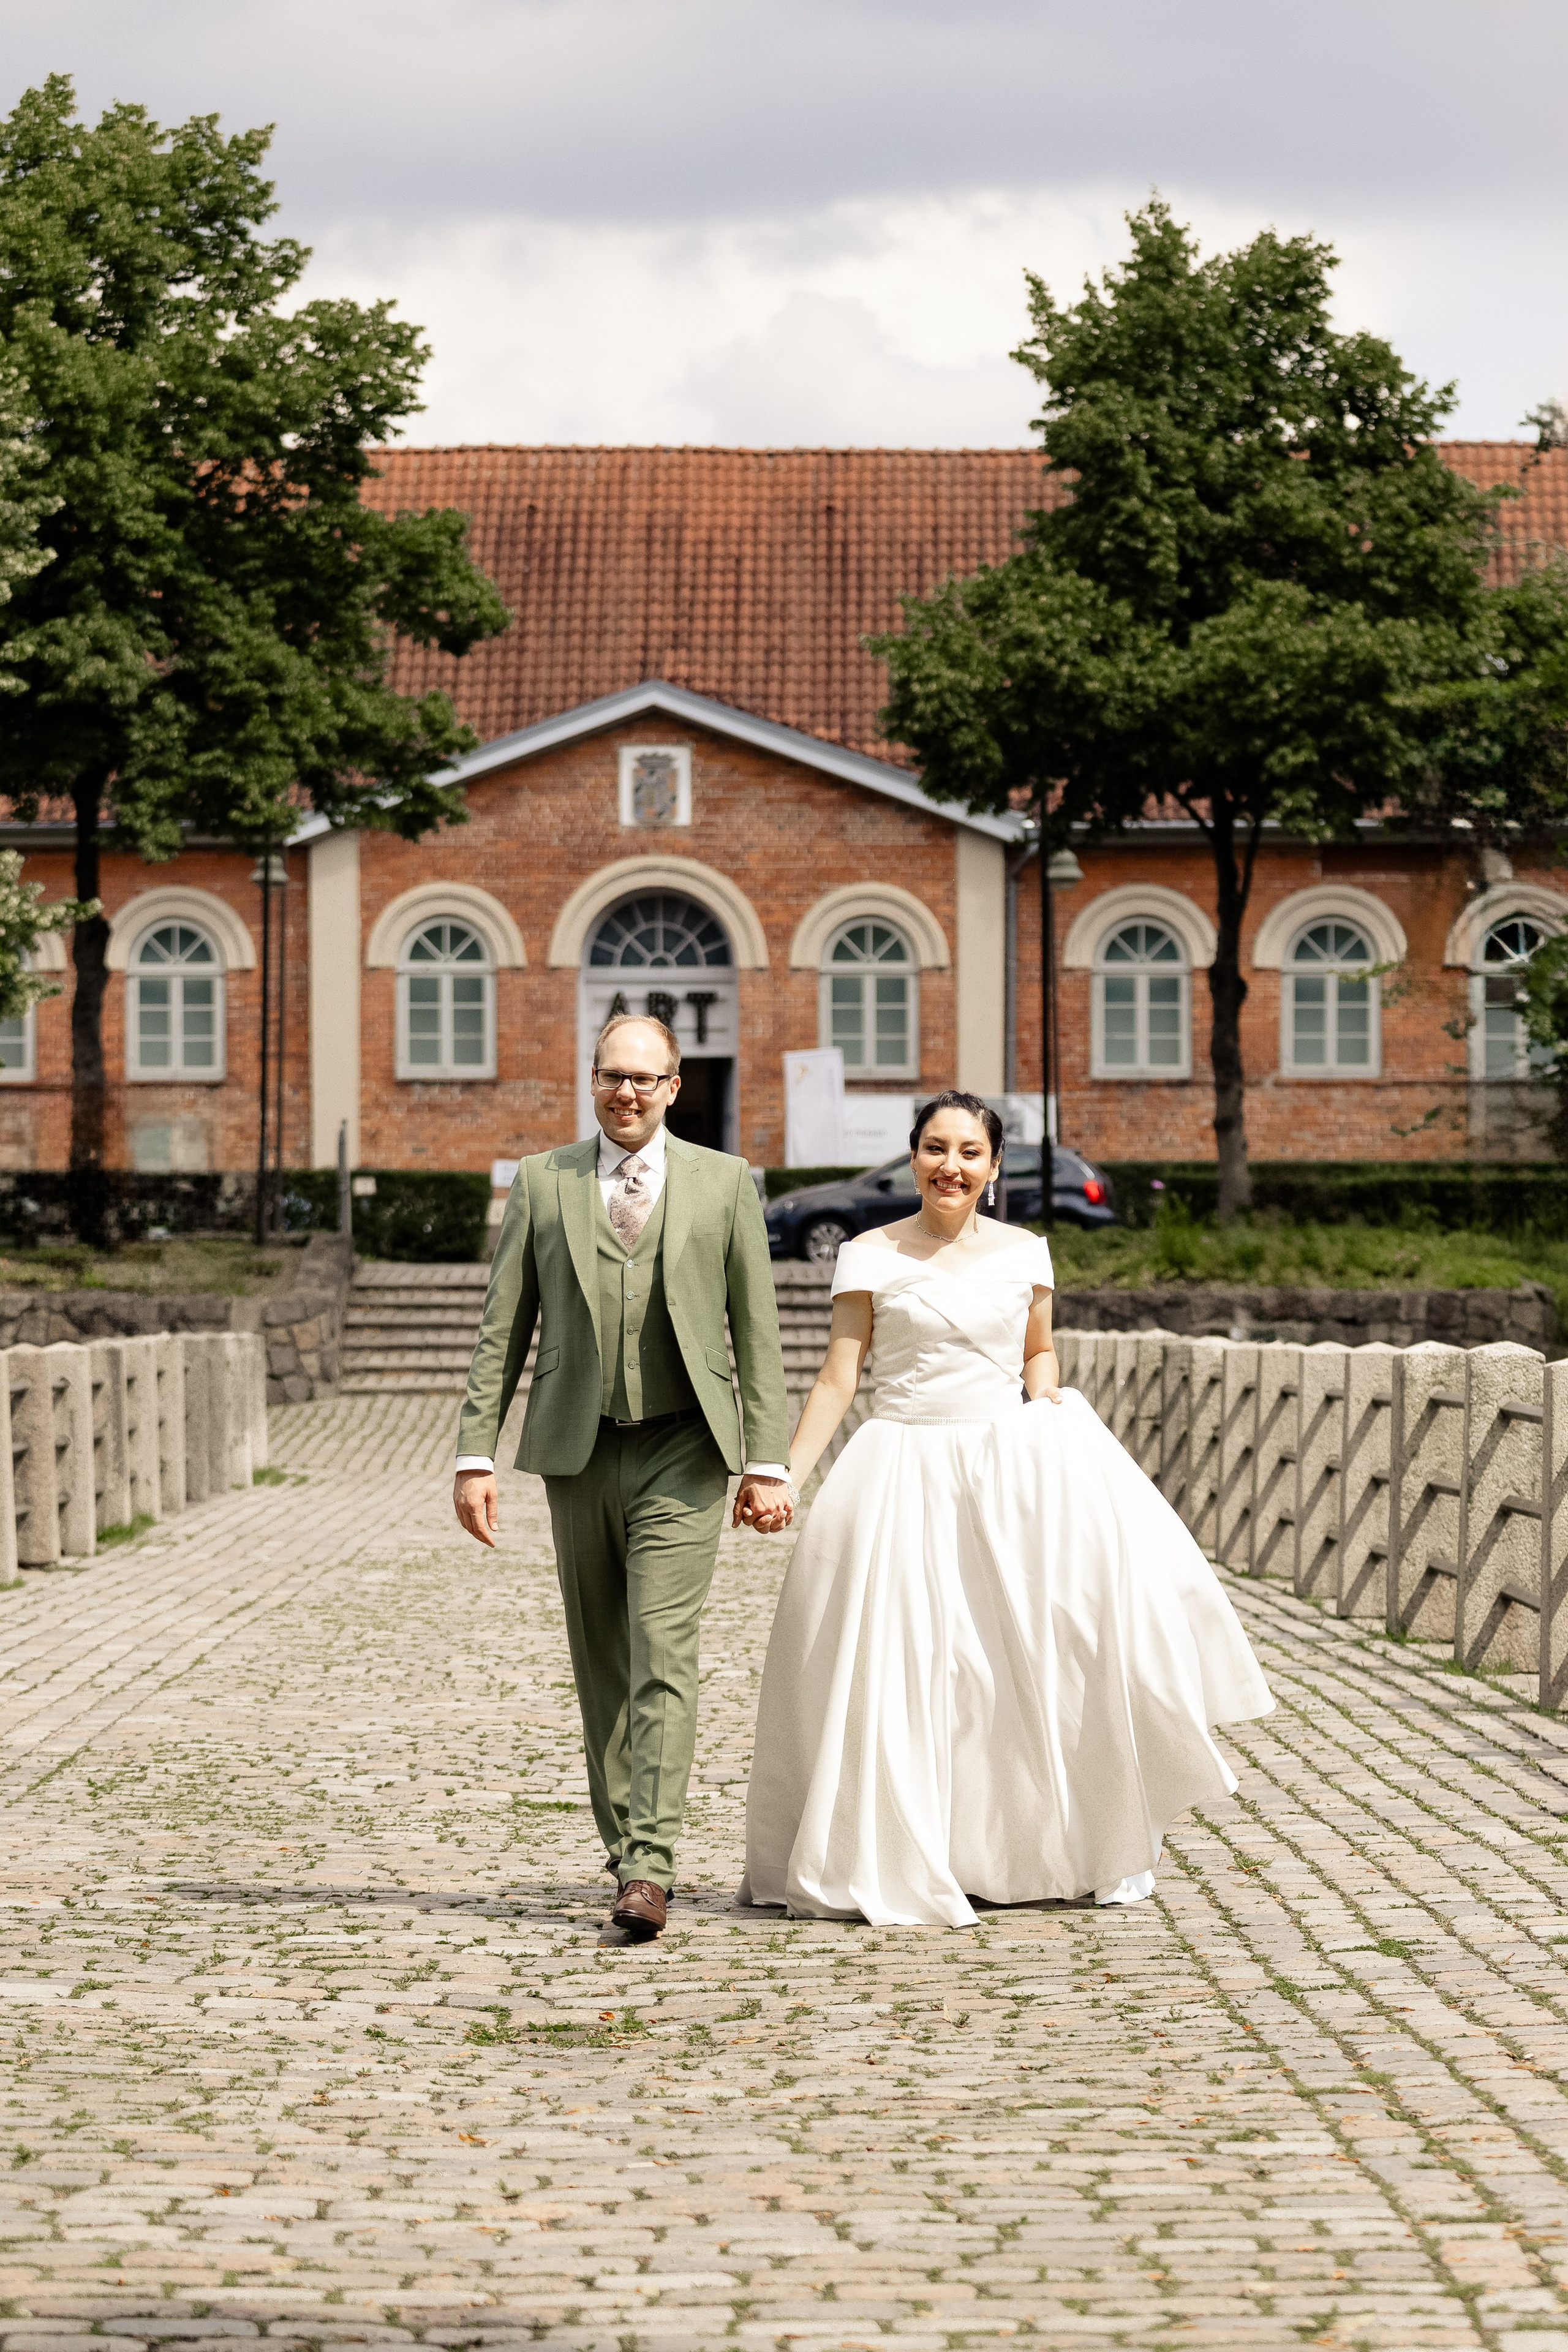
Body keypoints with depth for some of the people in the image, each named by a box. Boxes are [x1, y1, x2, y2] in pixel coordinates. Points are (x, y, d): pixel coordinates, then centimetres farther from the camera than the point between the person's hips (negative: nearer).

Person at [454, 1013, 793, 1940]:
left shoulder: (725, 1183, 4)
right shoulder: (543, 1183, 7)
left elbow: (758, 1332, 4)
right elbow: (502, 1329, 7)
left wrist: (769, 1462, -1)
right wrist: (477, 1454, 0)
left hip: (681, 1451, -3)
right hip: (577, 1448, 3)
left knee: (663, 1656, -12)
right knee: (600, 1660, 10)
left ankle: (650, 1866, -17)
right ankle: (623, 1836, 22)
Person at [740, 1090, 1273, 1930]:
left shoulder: (1024, 1253, 8)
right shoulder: (870, 1256, 2)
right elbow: (838, 1377, 1)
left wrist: (1044, 1398, 1)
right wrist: (783, 1474, -7)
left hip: (1011, 1464, 1)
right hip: (903, 1474, -1)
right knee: (893, 1666, -6)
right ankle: (893, 1861, 9)